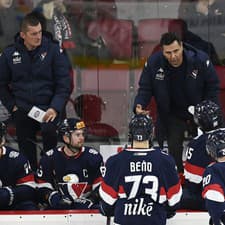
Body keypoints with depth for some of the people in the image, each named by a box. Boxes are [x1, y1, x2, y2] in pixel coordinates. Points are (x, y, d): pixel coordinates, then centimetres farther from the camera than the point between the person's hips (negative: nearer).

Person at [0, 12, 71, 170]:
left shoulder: (52, 50, -5)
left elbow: (64, 83, -6)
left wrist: (55, 108, -16)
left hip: (48, 108, -3)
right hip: (22, 109, 3)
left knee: (49, 130, -31)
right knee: (27, 151, 6)